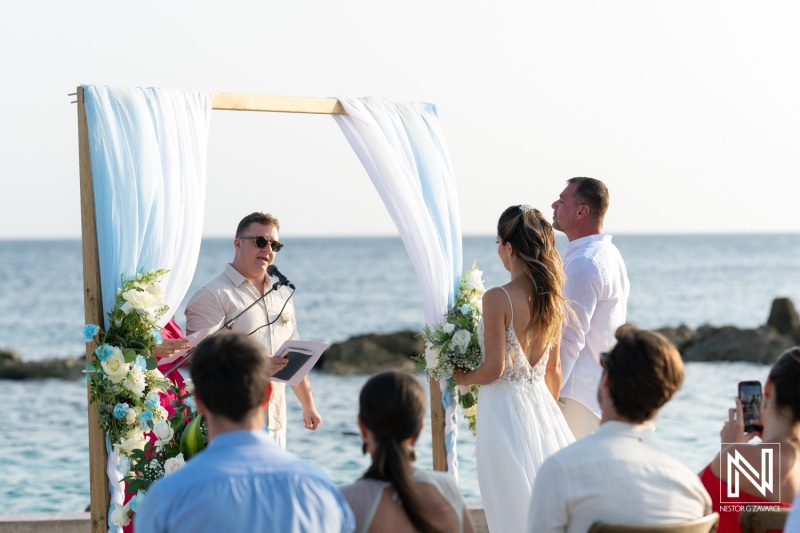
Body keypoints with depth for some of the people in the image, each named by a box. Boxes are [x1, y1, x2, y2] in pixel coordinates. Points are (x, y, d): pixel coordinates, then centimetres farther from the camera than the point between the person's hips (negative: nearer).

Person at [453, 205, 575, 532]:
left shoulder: (498, 299, -15)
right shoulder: (553, 301, 5)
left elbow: (494, 369, -16)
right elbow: (553, 372, 12)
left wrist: (463, 379, 3)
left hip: (504, 410, -7)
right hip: (543, 407, 7)